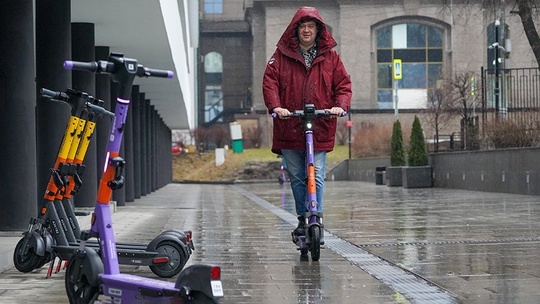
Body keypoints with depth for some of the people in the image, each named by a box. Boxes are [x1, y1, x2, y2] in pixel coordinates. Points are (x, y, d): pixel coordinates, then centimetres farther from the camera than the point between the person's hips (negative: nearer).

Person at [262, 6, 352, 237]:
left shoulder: (330, 57, 9)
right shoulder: (281, 55, 7)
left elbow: (344, 84, 8)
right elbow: (270, 82, 0)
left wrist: (340, 105, -12)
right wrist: (275, 107, -18)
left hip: (320, 128, -1)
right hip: (289, 128, 1)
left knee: (316, 176, -10)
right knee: (296, 177, 8)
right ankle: (302, 219, 21)